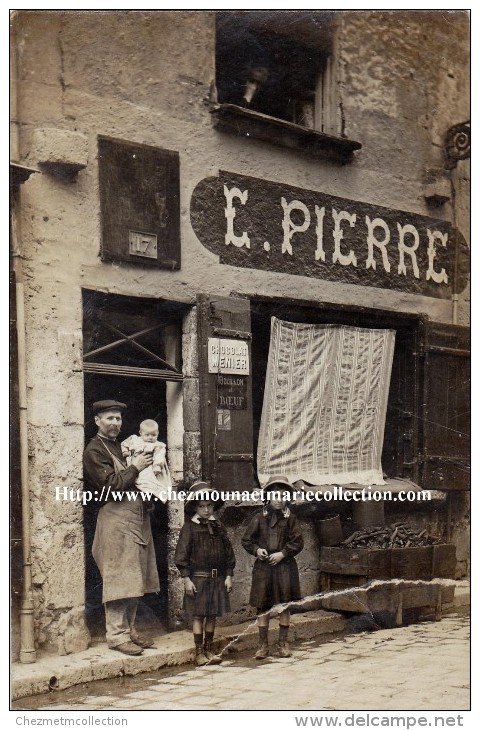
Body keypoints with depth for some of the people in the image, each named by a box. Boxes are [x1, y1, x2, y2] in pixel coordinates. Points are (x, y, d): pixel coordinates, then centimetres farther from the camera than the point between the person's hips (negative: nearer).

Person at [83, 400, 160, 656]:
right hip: (115, 519, -8)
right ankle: (117, 635, -3)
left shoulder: (121, 447, 20)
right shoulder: (94, 450, -7)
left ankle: (129, 630, 17)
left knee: (134, 580, 10)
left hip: (137, 518, 9)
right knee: (119, 579, -7)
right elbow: (111, 485, -17)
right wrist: (134, 467, -10)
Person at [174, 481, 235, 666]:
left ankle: (209, 650, 20)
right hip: (198, 579, -4)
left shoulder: (218, 527, 8)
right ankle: (199, 653, 6)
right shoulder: (189, 528, -5)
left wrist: (228, 576, 7)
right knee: (198, 615, -1)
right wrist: (186, 579, -11)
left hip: (217, 578, 4)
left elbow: (228, 552, 12)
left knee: (212, 615, 9)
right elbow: (181, 555, -6)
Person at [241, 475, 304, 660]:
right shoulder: (259, 518, 1)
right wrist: (256, 550, -11)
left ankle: (283, 643, 16)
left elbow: (297, 542, -1)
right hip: (263, 567, 0)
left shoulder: (290, 519, 1)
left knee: (284, 606, 6)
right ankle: (263, 645, 11)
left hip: (284, 567, 0)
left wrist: (283, 554, -13)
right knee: (262, 606, 3)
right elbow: (246, 540, 6)